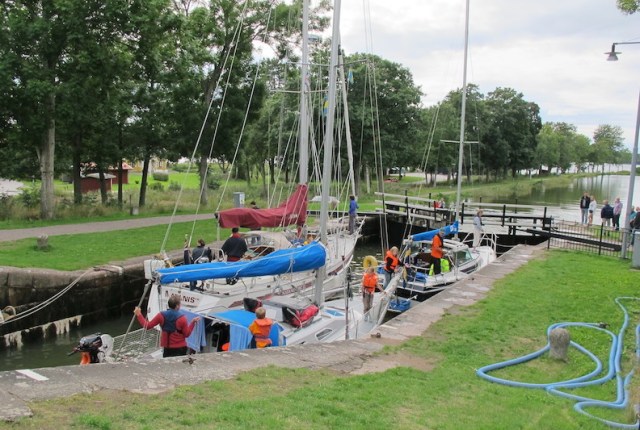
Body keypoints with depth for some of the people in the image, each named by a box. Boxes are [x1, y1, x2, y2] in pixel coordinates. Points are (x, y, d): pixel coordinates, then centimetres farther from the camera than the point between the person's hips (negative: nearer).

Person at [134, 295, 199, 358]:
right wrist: (193, 322, -2)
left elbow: (147, 326, -2)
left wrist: (138, 315, 6)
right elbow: (187, 334, -8)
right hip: (180, 348, -3)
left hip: (167, 348, 3)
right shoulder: (181, 318, -16)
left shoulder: (161, 315, -7)